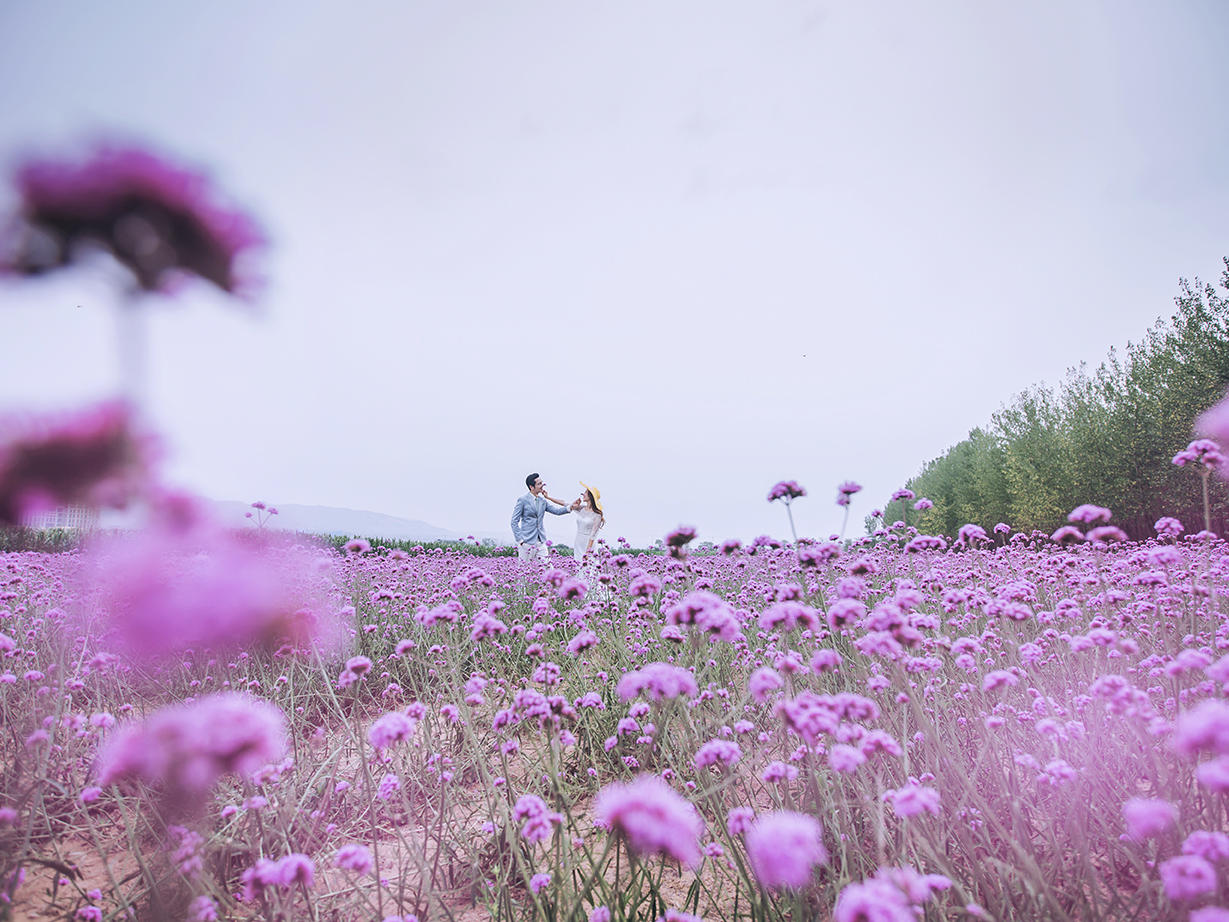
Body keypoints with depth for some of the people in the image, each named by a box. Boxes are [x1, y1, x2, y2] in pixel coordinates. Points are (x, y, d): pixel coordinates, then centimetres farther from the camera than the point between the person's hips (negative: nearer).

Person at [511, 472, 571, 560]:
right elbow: (514, 522, -6)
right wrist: (520, 540, -13)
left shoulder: (543, 500, 11)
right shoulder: (523, 500, -6)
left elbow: (557, 511, 6)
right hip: (527, 542, -5)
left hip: (541, 542, 5)